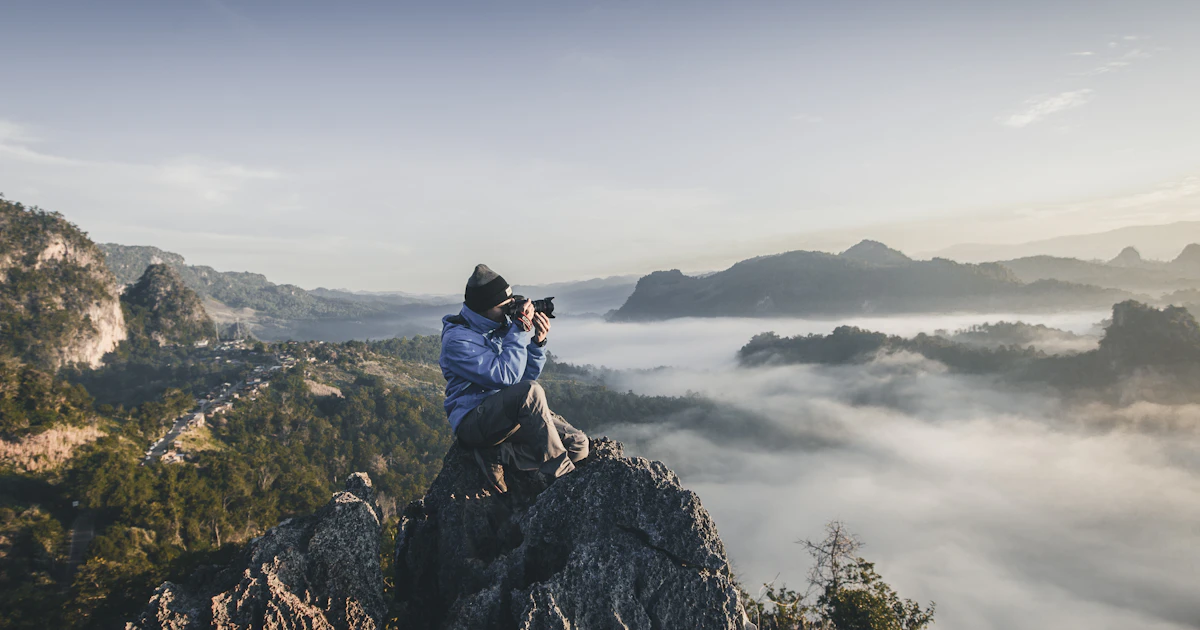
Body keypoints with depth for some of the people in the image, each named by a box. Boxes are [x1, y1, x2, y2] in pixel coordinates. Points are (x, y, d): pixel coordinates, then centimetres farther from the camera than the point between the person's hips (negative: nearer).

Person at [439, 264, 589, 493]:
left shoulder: (500, 326, 8)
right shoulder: (457, 339, -14)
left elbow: (527, 375, 11)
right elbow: (506, 376, -24)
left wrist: (538, 342, -6)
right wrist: (520, 330, -20)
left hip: (513, 413, 8)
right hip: (473, 420, -8)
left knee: (578, 444, -10)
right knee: (531, 391, -36)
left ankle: (498, 454, -11)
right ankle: (562, 476, -26)